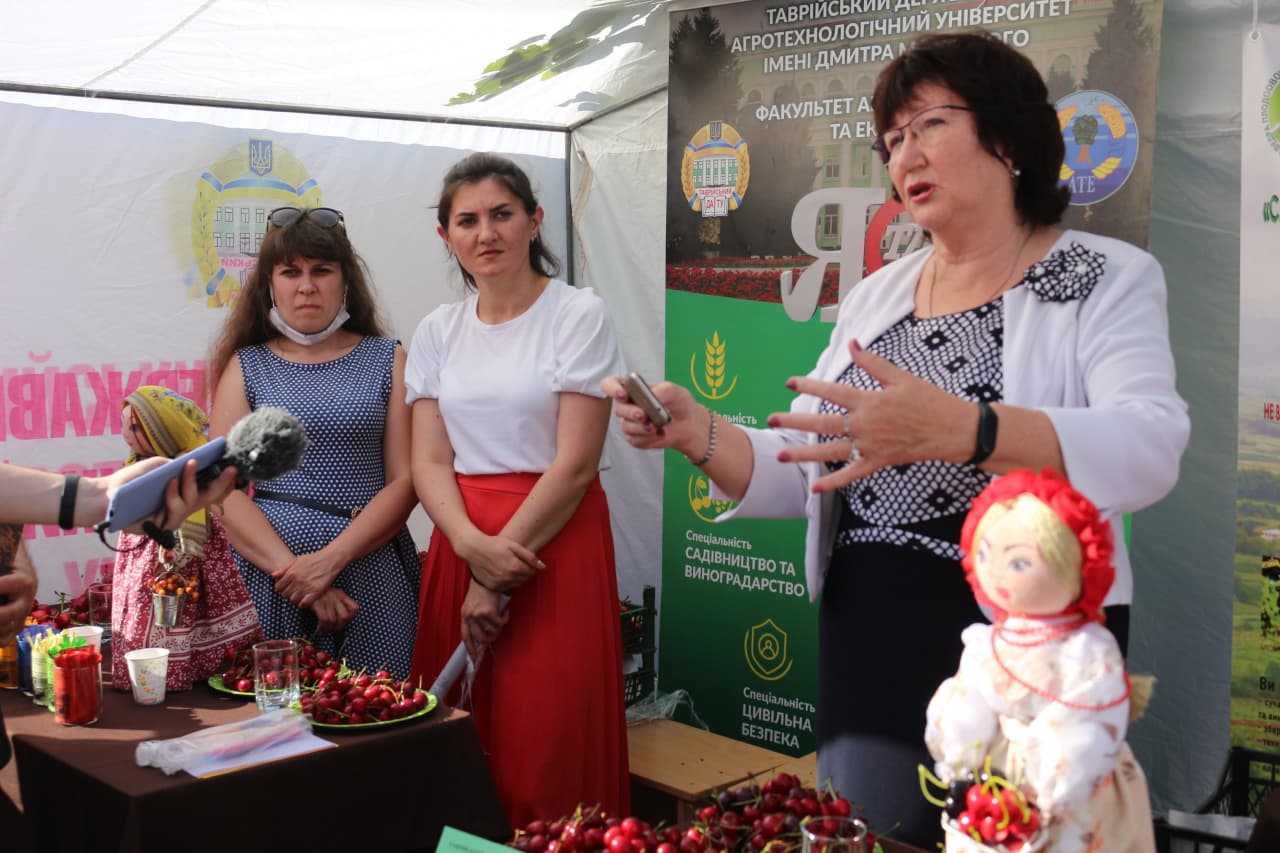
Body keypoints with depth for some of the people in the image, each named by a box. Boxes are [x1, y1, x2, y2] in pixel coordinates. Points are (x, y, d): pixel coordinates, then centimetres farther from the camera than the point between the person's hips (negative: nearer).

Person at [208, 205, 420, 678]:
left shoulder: (387, 359, 9)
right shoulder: (246, 366, 10)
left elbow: (404, 480, 0)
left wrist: (329, 560, -14)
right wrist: (293, 570, -14)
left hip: (369, 570, 0)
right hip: (268, 572, 0)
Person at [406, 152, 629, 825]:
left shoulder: (578, 315, -4)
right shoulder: (438, 331, 9)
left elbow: (576, 462, -10)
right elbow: (429, 461, 4)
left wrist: (498, 579, -12)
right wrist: (475, 547, -15)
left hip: (556, 541, -4)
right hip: (459, 542, 4)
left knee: (546, 743, -2)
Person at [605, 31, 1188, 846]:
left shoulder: (1108, 279, -4)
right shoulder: (877, 294, 11)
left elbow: (1149, 450, -23)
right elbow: (802, 475, 10)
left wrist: (952, 429, -38)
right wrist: (699, 433, -10)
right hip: (867, 632, 5)